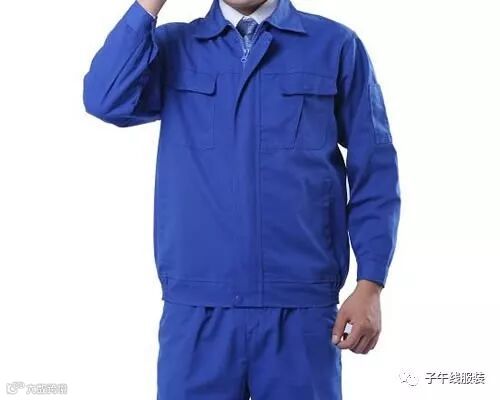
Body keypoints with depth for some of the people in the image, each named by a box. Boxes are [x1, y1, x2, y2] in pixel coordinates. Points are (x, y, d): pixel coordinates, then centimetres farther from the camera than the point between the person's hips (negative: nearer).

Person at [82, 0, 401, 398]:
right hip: (198, 308, 1)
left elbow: (375, 171, 1)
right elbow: (107, 100, -10)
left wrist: (370, 285, -6)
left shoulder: (337, 45, 3)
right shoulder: (173, 47, 8)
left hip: (302, 307, -1)